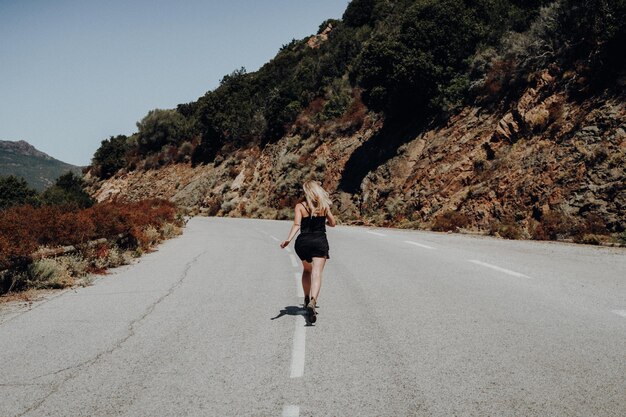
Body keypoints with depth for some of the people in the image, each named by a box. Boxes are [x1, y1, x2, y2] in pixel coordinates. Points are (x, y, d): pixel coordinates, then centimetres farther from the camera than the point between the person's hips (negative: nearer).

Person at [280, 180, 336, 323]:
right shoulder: (324, 206, 6)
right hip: (320, 242, -1)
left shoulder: (300, 206, 1)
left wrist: (288, 239, -22)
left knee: (307, 270, 26)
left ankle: (307, 299, 30)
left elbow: (296, 224, -14)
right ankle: (313, 301, -32)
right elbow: (333, 223, 14)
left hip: (303, 242, 1)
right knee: (317, 274, -11)